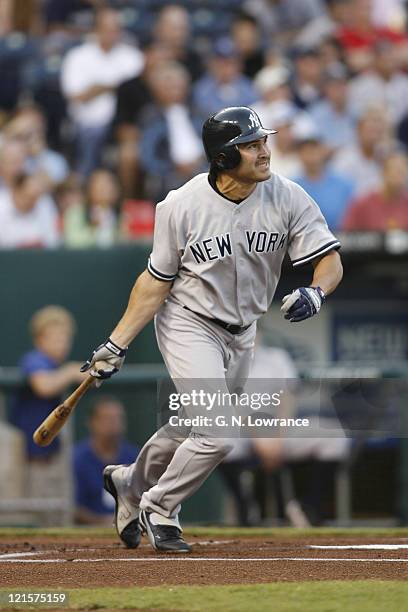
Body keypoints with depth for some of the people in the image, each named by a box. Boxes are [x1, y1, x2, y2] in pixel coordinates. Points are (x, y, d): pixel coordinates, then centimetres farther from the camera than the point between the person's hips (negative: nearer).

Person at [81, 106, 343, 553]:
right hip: (188, 325, -5)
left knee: (193, 429, 18)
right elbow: (157, 282, -9)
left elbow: (329, 260, -11)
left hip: (242, 333, 5)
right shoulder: (182, 206, -19)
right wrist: (115, 344, -11)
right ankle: (157, 511, 7)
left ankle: (131, 484, 46)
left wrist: (315, 292, -34)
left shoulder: (288, 198, -13)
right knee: (217, 432, -17)